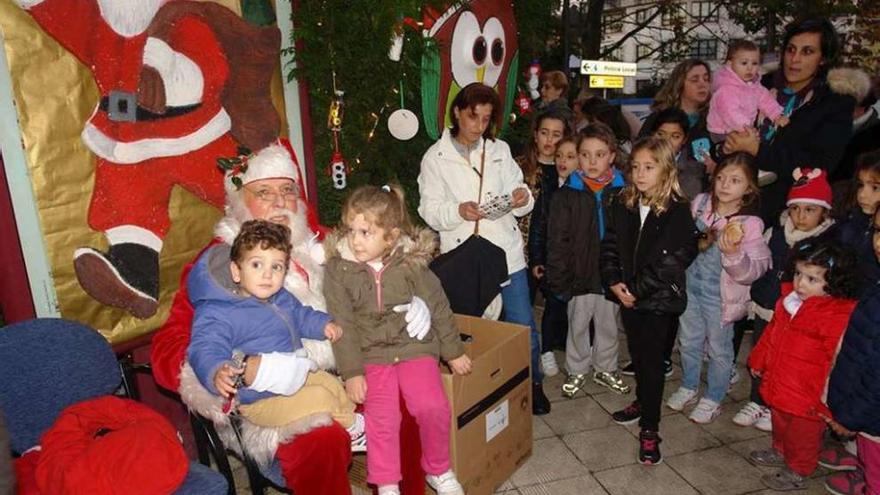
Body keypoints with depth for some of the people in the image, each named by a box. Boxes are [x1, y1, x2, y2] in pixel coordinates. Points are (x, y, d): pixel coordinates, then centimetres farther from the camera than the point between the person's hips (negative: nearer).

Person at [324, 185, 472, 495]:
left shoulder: (411, 262, -4)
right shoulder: (338, 268, -6)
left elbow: (438, 307, 4)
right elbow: (342, 325, -6)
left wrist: (454, 352, 8)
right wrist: (352, 372, -11)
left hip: (415, 346, 1)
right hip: (370, 355, 0)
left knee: (433, 406, -15)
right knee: (382, 415, -18)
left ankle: (438, 470, 12)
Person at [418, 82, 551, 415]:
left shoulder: (500, 150, 9)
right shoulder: (436, 157, 0)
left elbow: (517, 190, 9)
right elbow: (430, 210, -3)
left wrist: (523, 198, -15)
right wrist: (458, 211, -23)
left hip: (507, 253, 3)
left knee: (523, 326, 9)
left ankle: (533, 384, 32)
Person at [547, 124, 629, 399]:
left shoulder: (622, 192, -5)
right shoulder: (567, 194, -9)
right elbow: (558, 240, -8)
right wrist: (559, 279, -11)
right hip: (580, 275, -1)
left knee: (608, 325, 19)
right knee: (578, 326, 15)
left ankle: (605, 368, 40)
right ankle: (577, 371, 34)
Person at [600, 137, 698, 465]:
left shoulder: (677, 211, -13)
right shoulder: (622, 205, 3)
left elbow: (674, 259, -17)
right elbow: (610, 246, 4)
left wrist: (638, 290, -16)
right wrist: (614, 282, -9)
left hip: (659, 299, -5)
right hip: (628, 295, 5)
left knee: (652, 359, 0)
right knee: (636, 352, 19)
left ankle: (649, 428, 11)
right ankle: (643, 402, 41)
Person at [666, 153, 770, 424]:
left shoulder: (750, 224, -18)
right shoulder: (700, 203, -7)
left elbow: (749, 273, -22)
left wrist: (733, 252, -37)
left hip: (720, 294, -4)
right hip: (690, 283, 4)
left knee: (719, 348, 14)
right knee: (689, 340, 20)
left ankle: (712, 399, 34)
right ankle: (689, 387, 43)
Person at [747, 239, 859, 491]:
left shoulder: (837, 315, -26)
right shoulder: (790, 298, -2)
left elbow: (838, 360, -23)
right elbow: (772, 331, 12)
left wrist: (826, 395, -20)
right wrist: (758, 361, 20)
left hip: (807, 394, -7)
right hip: (779, 384, 7)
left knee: (802, 434, 14)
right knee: (780, 423, 29)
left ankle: (797, 473, 34)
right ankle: (780, 452, 52)